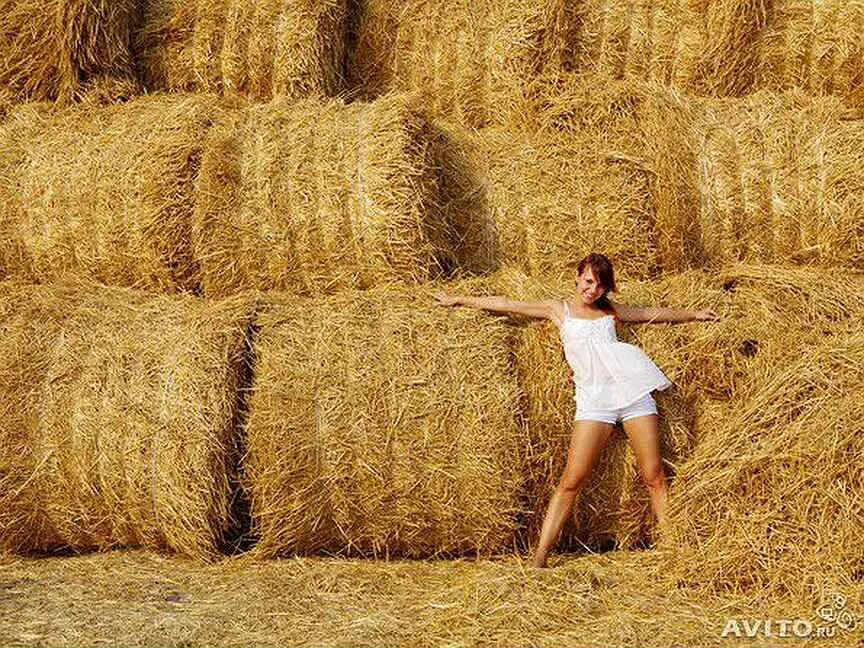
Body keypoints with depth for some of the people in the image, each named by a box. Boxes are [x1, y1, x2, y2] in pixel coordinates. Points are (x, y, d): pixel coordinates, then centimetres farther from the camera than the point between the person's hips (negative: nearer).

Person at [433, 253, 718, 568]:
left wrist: (693, 314, 37)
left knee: (654, 477, 1)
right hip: (594, 398, -2)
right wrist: (460, 300, 15)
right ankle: (539, 558, -7)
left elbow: (655, 313, 30)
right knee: (571, 481, -9)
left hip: (633, 389, 2)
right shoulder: (560, 309, 12)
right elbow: (507, 304, 13)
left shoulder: (612, 310, 17)